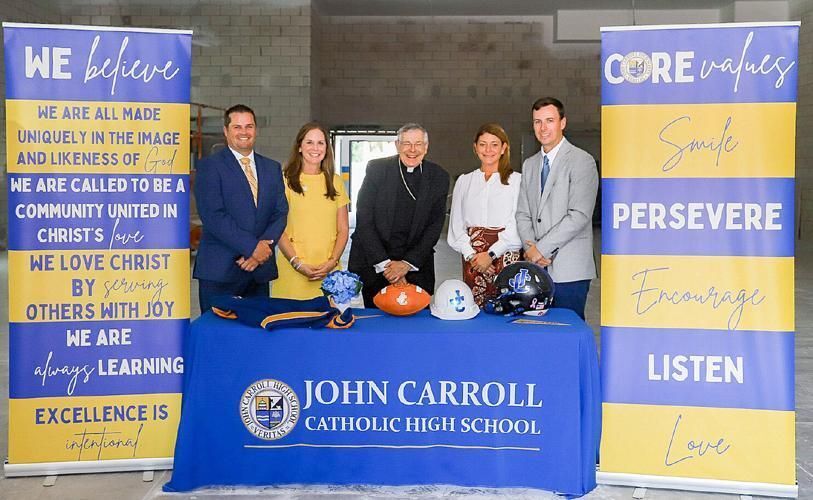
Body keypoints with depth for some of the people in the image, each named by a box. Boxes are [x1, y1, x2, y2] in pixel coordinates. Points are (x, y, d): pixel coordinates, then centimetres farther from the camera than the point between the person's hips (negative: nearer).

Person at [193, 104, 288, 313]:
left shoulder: (272, 168, 16)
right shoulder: (209, 166, -1)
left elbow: (280, 213, 8)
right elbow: (213, 216, -11)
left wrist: (263, 247, -9)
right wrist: (251, 246, -15)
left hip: (260, 270, 5)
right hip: (219, 270, -4)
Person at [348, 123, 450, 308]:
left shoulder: (438, 177, 2)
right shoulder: (376, 169, -3)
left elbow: (435, 226, 0)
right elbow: (364, 221, -6)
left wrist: (407, 264, -9)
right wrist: (385, 264, -12)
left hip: (416, 268, 1)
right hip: (373, 264, -1)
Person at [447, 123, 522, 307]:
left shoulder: (516, 180, 4)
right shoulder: (464, 181, 15)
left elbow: (517, 225, -4)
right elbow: (456, 224, 9)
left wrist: (491, 254, -10)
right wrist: (470, 254, -5)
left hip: (505, 254, -2)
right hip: (472, 258, 3)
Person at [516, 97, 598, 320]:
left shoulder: (581, 161, -4)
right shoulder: (529, 165, 17)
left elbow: (579, 216, -14)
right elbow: (523, 213, 14)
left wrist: (542, 248, -12)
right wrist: (530, 248, -4)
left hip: (569, 269, -6)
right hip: (537, 266, 6)